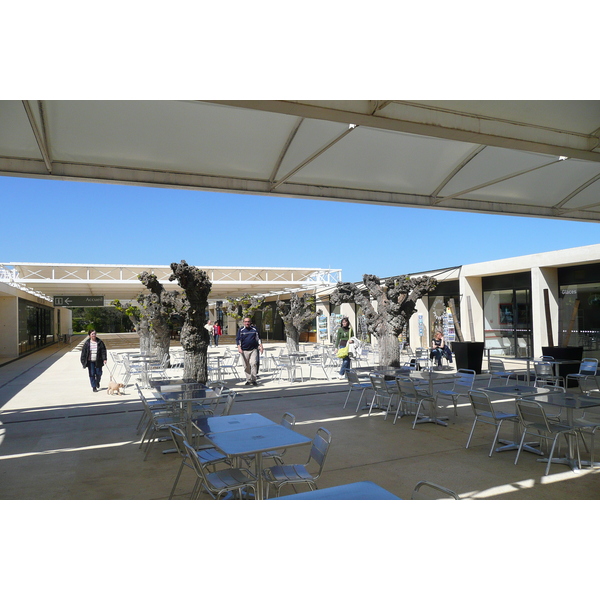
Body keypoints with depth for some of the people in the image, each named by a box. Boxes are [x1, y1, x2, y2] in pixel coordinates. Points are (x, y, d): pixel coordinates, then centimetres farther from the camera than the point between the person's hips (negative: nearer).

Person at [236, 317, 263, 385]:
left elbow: (258, 338, 14)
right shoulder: (241, 330, 6)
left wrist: (261, 346, 4)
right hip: (244, 351, 0)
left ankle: (253, 379, -9)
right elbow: (238, 339, 3)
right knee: (246, 366, 3)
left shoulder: (254, 329, 10)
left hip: (253, 350, 0)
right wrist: (239, 347, -10)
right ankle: (248, 380, 14)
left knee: (253, 363, -14)